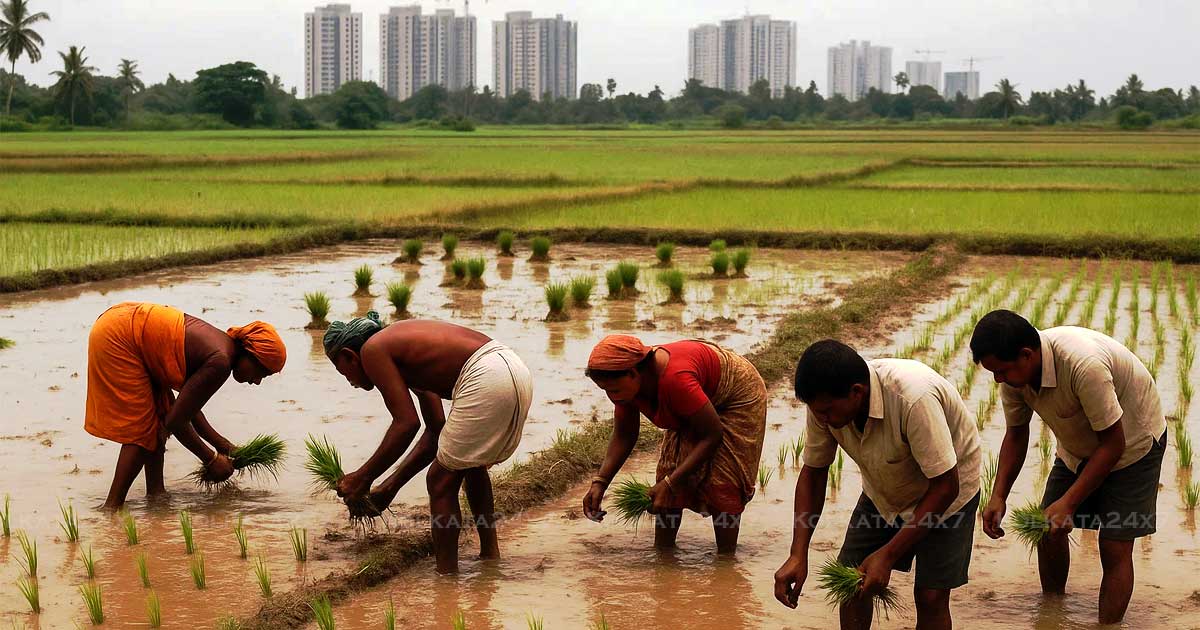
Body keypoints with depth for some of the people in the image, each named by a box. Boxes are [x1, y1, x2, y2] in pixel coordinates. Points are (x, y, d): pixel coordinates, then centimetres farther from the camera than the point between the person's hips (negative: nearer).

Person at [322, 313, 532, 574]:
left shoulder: (372, 350, 2)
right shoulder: (404, 342, 28)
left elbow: (407, 424, -7)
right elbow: (436, 430, 27)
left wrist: (362, 478, 1)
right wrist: (391, 485, 28)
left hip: (487, 378, -10)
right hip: (517, 373, 10)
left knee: (441, 480, 4)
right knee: (472, 463, 30)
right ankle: (490, 557, 39)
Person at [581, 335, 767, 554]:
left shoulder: (674, 379, -43)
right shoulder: (624, 383, -20)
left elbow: (712, 435, -35)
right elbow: (623, 437, -7)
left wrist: (670, 483, -36)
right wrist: (600, 482, -21)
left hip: (738, 396, -7)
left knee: (720, 482, -14)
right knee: (669, 468, -3)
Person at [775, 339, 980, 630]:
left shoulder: (913, 399, -41)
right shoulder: (825, 402, -23)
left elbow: (944, 486, -32)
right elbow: (813, 472, -8)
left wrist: (887, 556, -32)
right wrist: (798, 556, -18)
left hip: (945, 489, -5)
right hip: (883, 491, 5)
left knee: (930, 595, -12)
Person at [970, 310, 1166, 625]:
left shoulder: (1084, 365, -41)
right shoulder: (1014, 370, -19)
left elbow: (1113, 444, -32)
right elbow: (1016, 434, -3)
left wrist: (1068, 503, -33)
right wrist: (998, 497, -15)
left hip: (1131, 442, -6)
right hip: (1077, 446, 7)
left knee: (1115, 548, -9)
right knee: (1048, 532, 5)